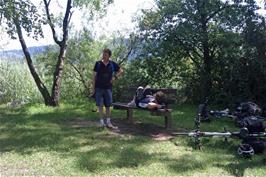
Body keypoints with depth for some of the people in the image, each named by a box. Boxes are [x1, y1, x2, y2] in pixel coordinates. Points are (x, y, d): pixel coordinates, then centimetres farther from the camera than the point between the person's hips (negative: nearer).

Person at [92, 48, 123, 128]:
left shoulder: (112, 64, 3)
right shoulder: (98, 63, 0)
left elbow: (121, 71, 16)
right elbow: (94, 76, 1)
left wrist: (115, 77, 1)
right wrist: (93, 87, -3)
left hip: (108, 88, 1)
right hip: (99, 88, -1)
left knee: (108, 106, 7)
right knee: (100, 106, 0)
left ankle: (108, 122, 15)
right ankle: (102, 122, 6)